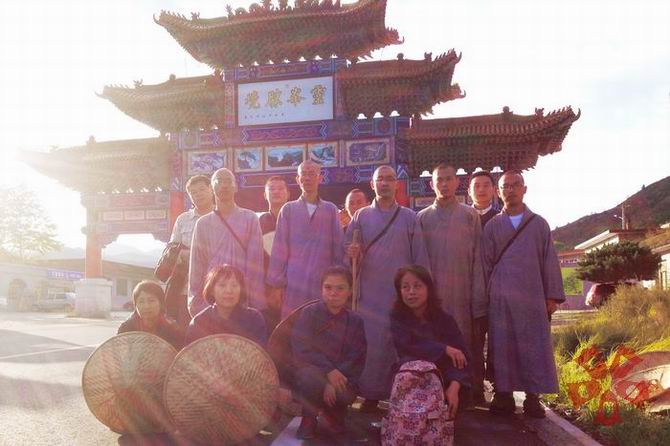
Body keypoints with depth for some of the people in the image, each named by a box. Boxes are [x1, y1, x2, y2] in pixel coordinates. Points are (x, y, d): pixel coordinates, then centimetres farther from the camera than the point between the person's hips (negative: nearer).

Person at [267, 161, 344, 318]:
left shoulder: (330, 210, 7)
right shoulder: (288, 209, 6)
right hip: (294, 282, 0)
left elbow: (337, 247, 8)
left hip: (323, 282, 1)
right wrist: (276, 284, 0)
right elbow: (279, 248, 4)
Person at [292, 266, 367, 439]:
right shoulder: (309, 313, -6)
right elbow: (301, 349, -15)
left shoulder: (355, 321, -1)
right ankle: (309, 417, -4)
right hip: (311, 370, -1)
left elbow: (356, 359, -7)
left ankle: (333, 413, 10)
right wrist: (328, 370, -28)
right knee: (309, 376, -35)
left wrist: (335, 382, -23)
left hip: (341, 375, 2)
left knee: (346, 394, -30)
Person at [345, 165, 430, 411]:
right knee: (371, 344, 3)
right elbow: (347, 248, 7)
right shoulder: (360, 216, 8)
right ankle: (371, 394, 13)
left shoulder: (409, 217, 7)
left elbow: (420, 257, 6)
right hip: (370, 292, 1)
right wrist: (352, 253, -16)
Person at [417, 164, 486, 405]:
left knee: (467, 345, 0)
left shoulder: (470, 216, 8)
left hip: (462, 294, -1)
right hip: (432, 295, 1)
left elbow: (478, 260, 3)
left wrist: (479, 300, -4)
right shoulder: (422, 218, 10)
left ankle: (472, 395, 11)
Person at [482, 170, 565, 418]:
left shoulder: (539, 224, 9)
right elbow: (485, 263, 9)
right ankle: (503, 395, 10)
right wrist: (485, 295, 4)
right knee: (502, 347, 2)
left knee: (533, 348, 1)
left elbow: (549, 261, 6)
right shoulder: (492, 226, 9)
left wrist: (553, 296, 0)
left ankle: (533, 398, 10)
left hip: (532, 297, 0)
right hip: (500, 298, 0)